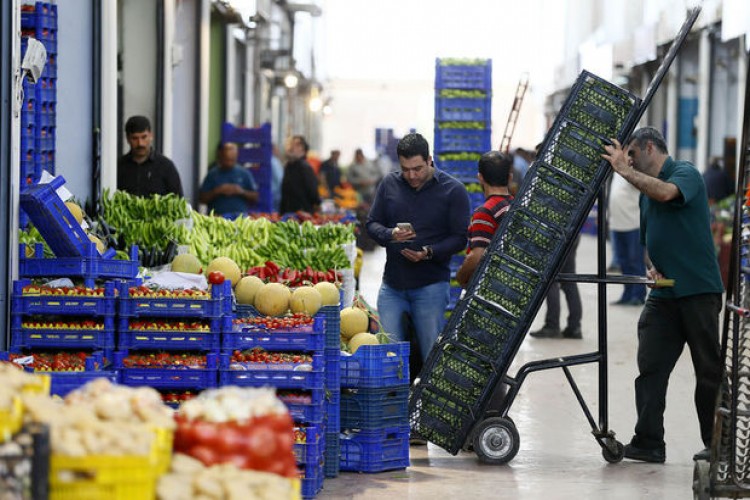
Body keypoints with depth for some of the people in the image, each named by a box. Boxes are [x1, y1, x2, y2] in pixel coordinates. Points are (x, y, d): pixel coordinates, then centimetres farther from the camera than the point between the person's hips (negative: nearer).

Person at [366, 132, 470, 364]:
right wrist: (390, 235, -12)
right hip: (392, 284, 3)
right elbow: (372, 223, 11)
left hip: (431, 285, -3)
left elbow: (460, 237, -4)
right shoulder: (389, 184, 7)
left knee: (432, 355, -2)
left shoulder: (453, 190, -2)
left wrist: (429, 253, -19)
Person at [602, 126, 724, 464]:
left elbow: (666, 192, -29)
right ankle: (648, 442, -2)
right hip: (664, 293, 8)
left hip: (698, 288, -8)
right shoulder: (646, 190, 19)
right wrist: (653, 267, 6)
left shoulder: (686, 173, -5)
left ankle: (716, 444, 11)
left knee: (709, 369, 1)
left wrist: (624, 170, -20)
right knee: (651, 366, -2)